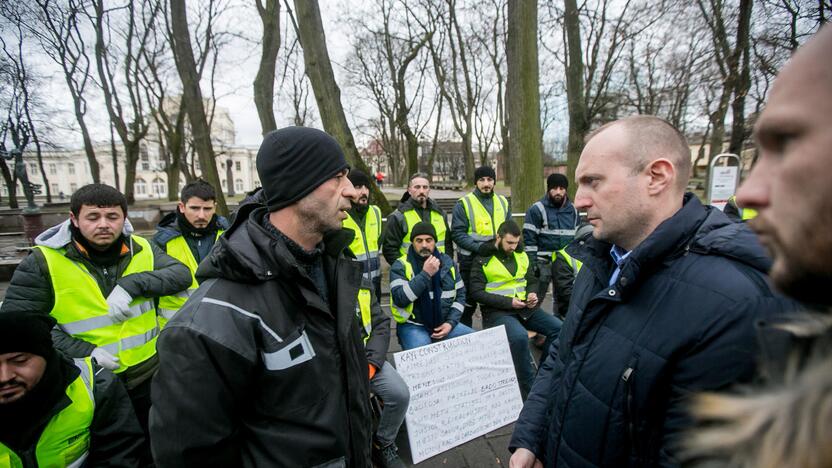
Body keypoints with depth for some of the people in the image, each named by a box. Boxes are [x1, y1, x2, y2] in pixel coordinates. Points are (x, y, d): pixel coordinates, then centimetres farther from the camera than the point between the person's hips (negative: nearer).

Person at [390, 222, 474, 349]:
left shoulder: (447, 262, 8)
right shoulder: (401, 266, -5)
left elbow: (460, 294, 12)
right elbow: (400, 299, -19)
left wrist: (451, 322, -1)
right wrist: (425, 274, -20)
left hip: (444, 324, 5)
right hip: (413, 326, -4)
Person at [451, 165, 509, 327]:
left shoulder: (503, 202, 9)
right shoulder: (464, 204, -7)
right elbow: (457, 233, -13)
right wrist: (479, 247, -22)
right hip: (471, 260, -5)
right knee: (469, 302, 6)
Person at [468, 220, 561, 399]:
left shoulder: (522, 256, 12)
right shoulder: (483, 259, -5)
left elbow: (532, 281, 22)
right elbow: (476, 292, -10)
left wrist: (532, 294, -3)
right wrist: (508, 302, -17)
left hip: (524, 307, 6)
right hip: (497, 310, -6)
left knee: (558, 328, -13)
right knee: (519, 336, -34)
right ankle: (529, 388, -15)